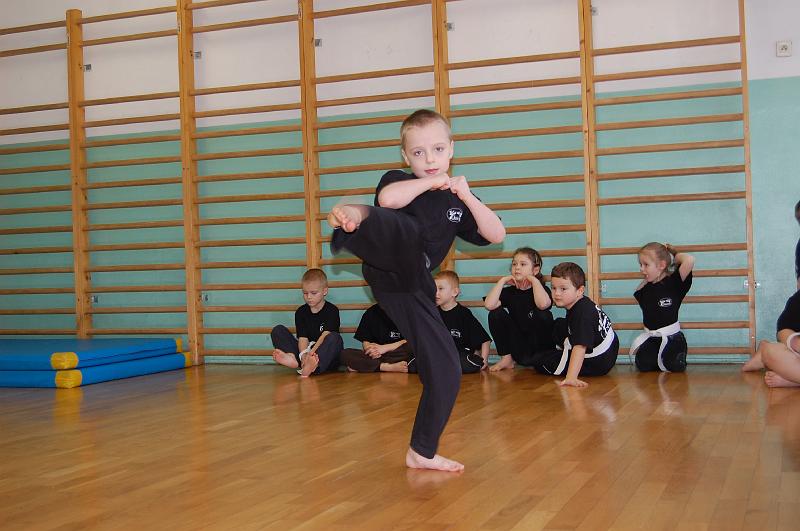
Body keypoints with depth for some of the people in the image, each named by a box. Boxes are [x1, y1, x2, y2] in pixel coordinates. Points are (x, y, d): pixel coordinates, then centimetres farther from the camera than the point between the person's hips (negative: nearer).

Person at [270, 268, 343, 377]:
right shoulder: (301, 312, 7)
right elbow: (302, 338, -4)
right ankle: (291, 358, -36)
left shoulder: (332, 310, -3)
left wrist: (312, 352, -33)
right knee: (278, 330, -4)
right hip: (305, 352, 4)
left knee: (335, 338, -35)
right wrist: (304, 356, -25)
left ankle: (310, 367, -63)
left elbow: (326, 335, -17)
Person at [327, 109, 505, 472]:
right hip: (388, 263, -5)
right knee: (407, 229, -39)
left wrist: (467, 196, -3)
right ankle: (354, 220, -73)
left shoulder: (455, 199, 19)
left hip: (410, 286, 5)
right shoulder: (399, 181, 6)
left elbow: (496, 235, 7)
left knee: (446, 371, 4)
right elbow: (388, 198, -20)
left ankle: (422, 452, 20)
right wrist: (431, 181, -9)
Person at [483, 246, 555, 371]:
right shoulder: (509, 292, 6)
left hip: (541, 348, -3)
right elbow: (489, 305, -16)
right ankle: (507, 359, -5)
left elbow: (543, 304, -33)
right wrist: (502, 281, -10)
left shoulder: (542, 290, -5)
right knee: (496, 313, -13)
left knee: (542, 315, -29)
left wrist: (534, 280, -19)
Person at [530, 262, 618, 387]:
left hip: (598, 363, -10)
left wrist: (571, 377, -45)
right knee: (558, 325, 25)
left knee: (539, 362, -6)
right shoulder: (583, 304, 2)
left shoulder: (582, 313, -29)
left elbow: (580, 347, -38)